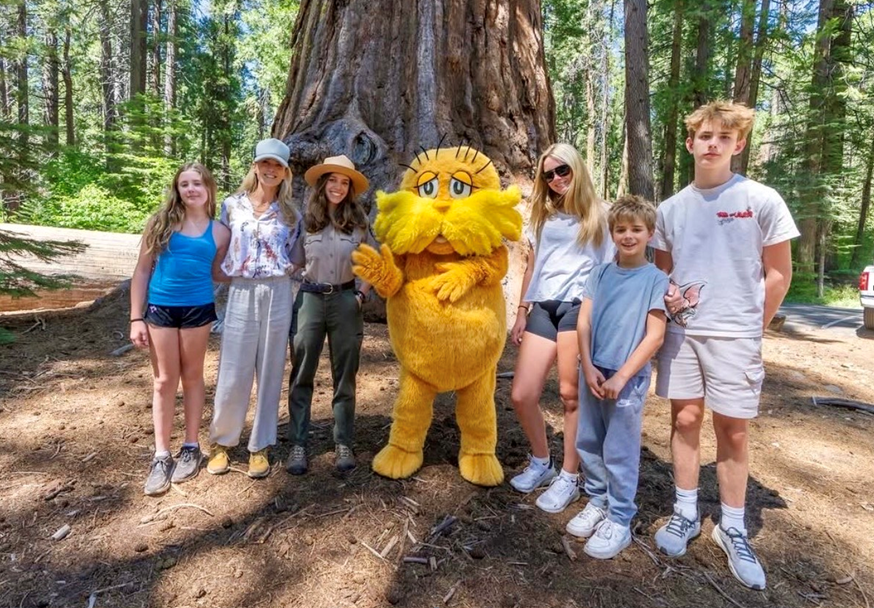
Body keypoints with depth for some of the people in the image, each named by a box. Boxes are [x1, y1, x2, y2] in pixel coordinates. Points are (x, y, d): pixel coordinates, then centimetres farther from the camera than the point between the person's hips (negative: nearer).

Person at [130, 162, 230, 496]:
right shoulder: (160, 223, 1)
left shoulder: (219, 232, 3)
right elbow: (142, 271, 1)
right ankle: (161, 456, 17)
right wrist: (136, 318, -3)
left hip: (198, 309, 0)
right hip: (159, 308, 0)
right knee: (164, 381, 6)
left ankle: (191, 448, 24)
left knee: (192, 377, 11)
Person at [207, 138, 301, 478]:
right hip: (240, 294, -1)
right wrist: (231, 271, 3)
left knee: (270, 372, 6)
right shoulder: (232, 205, 6)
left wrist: (282, 270, 0)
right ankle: (221, 441, 24)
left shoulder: (290, 214, 8)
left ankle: (260, 446, 20)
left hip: (277, 295, 1)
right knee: (233, 373, 2)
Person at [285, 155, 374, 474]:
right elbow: (293, 264, 7)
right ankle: (298, 444, 14)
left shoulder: (358, 221, 3)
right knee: (301, 376, 3)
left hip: (345, 301, 0)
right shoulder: (306, 220, 2)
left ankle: (343, 443, 17)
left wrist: (362, 294, -1)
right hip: (310, 299, 0)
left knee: (344, 376, 7)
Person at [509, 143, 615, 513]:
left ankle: (569, 478, 16)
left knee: (571, 394, -2)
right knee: (521, 396, 0)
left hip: (579, 307, -4)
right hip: (542, 309, 4)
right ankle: (541, 463, 24)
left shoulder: (598, 215, 8)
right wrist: (521, 312, 15)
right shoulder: (543, 215, 19)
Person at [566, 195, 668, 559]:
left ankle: (619, 521, 20)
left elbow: (654, 337, -10)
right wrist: (588, 366, -8)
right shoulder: (600, 274, 7)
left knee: (620, 452, 4)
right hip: (592, 372, 5)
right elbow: (583, 323, 3)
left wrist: (621, 376, -14)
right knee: (588, 443, 14)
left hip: (628, 377, -4)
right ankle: (597, 502, 33)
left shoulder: (655, 279, -5)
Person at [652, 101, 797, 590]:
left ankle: (733, 529, 20)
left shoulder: (762, 201, -4)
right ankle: (686, 514, 23)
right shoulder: (672, 208, 6)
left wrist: (752, 327, 1)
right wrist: (669, 299, -4)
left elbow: (779, 274, 0)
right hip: (681, 330, 3)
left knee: (733, 430, 5)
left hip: (735, 335, -3)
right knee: (685, 420, 8)